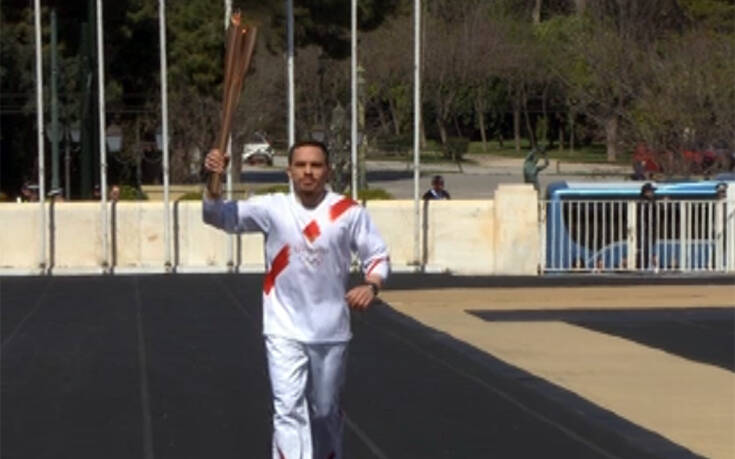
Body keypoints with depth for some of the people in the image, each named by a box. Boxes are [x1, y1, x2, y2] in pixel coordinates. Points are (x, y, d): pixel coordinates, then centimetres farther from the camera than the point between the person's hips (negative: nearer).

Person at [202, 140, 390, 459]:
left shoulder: (349, 212, -4)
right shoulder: (272, 208, -4)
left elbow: (378, 256, 2)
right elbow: (218, 216, -6)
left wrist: (371, 285, -19)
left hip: (331, 331, 1)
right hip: (285, 331, -1)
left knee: (326, 412, 16)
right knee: (289, 410, -12)